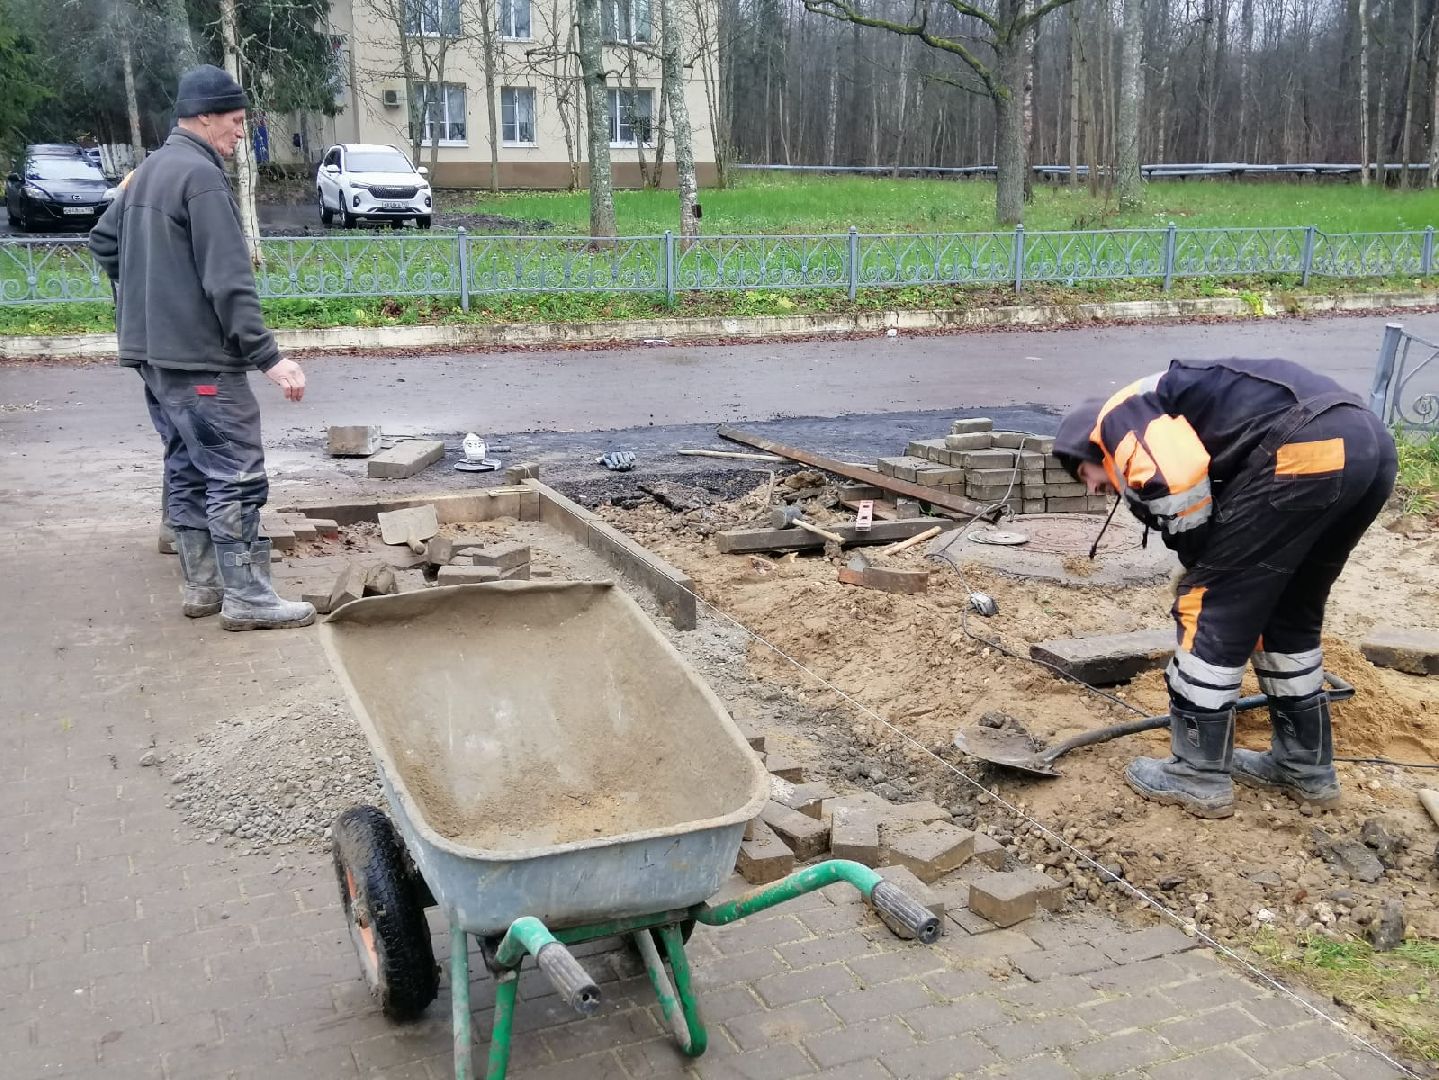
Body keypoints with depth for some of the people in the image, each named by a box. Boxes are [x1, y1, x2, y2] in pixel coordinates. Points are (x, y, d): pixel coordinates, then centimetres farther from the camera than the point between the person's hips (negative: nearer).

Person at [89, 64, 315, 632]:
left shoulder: (148, 170, 15)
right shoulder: (202, 176, -15)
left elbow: (103, 241, 25)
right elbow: (229, 281, -22)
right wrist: (268, 356, -22)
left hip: (151, 351, 10)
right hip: (199, 357, -10)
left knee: (187, 468, 14)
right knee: (236, 476, -6)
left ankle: (201, 586, 21)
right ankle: (246, 597, -3)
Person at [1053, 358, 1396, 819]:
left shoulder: (1119, 418, 10)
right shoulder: (1165, 421, 35)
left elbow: (1174, 484, -11)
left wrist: (1201, 567, 6)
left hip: (1305, 450, -10)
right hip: (1369, 445, 10)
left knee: (1212, 606, 4)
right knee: (1292, 612, 25)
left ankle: (1198, 775, 12)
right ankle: (1304, 764, 33)